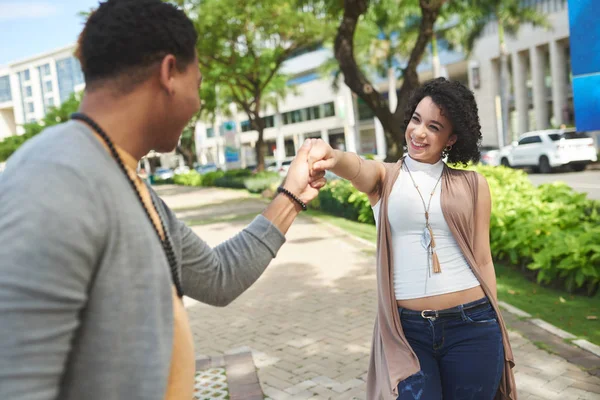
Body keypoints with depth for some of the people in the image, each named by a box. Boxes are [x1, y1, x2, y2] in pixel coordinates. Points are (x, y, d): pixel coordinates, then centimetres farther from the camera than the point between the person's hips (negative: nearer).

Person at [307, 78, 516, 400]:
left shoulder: (472, 184, 4)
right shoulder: (384, 177, 2)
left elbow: (482, 260, 7)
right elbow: (357, 167, -23)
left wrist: (494, 329, 9)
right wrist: (332, 156, -46)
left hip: (472, 327, 1)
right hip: (406, 329, -1)